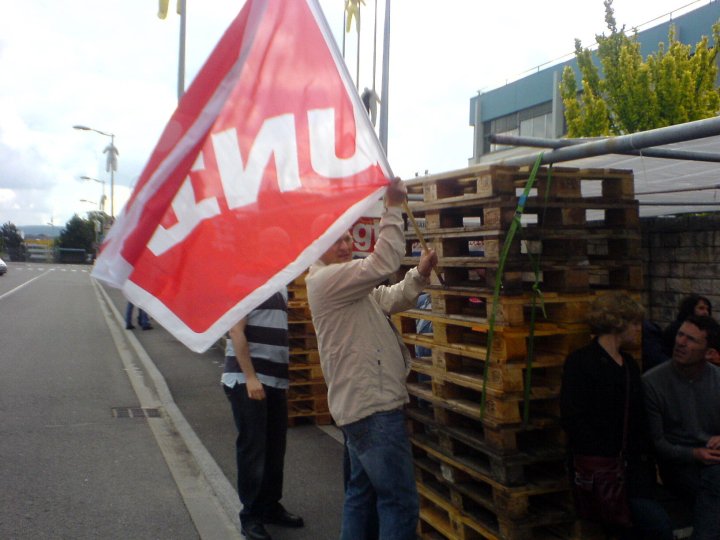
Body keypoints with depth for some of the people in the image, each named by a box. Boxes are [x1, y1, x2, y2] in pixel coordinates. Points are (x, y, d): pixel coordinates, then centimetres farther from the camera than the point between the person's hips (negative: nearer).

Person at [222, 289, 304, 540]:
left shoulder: (280, 286, 13)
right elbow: (236, 331, -15)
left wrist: (285, 376, 17)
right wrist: (250, 377, -18)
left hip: (275, 378, 7)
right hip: (246, 379, -7)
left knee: (275, 447, 13)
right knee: (252, 447, 1)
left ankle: (271, 506, 28)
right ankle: (251, 515, 14)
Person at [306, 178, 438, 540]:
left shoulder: (347, 284, 17)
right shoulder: (325, 279, -15)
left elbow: (390, 299, 13)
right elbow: (383, 264, -27)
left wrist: (419, 275, -3)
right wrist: (393, 208, -21)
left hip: (362, 404, 11)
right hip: (374, 406, -11)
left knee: (362, 492, 19)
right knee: (400, 502, -6)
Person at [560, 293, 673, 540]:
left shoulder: (629, 364, 17)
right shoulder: (580, 362, -7)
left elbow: (638, 416, 18)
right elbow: (573, 420, -14)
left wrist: (645, 454, 4)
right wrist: (609, 463, -18)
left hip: (634, 464, 7)